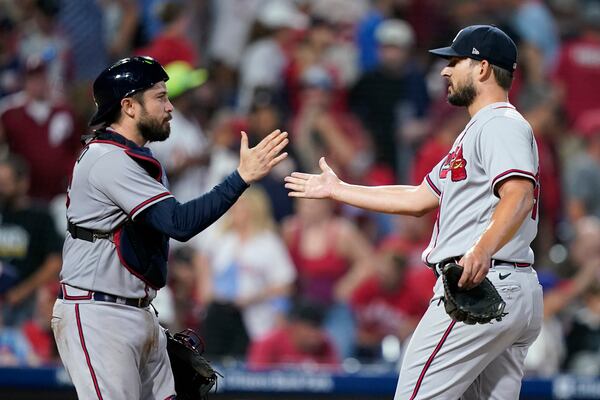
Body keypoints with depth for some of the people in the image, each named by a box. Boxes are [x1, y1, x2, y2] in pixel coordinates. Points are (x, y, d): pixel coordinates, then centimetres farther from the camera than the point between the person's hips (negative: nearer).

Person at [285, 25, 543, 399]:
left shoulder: (501, 124, -7)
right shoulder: (478, 130, 27)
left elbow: (519, 195, -25)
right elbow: (419, 199, 30)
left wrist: (483, 250, -42)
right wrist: (337, 190, 33)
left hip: (480, 286, -11)